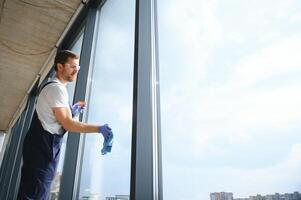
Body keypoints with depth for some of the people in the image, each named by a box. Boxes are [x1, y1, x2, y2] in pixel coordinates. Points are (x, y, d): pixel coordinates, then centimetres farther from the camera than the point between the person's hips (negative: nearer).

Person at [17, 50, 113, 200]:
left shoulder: (53, 87, 18)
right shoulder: (57, 88, -15)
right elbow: (68, 125, -21)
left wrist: (71, 112, 13)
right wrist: (100, 129, -21)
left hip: (43, 148, 10)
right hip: (43, 148, -10)